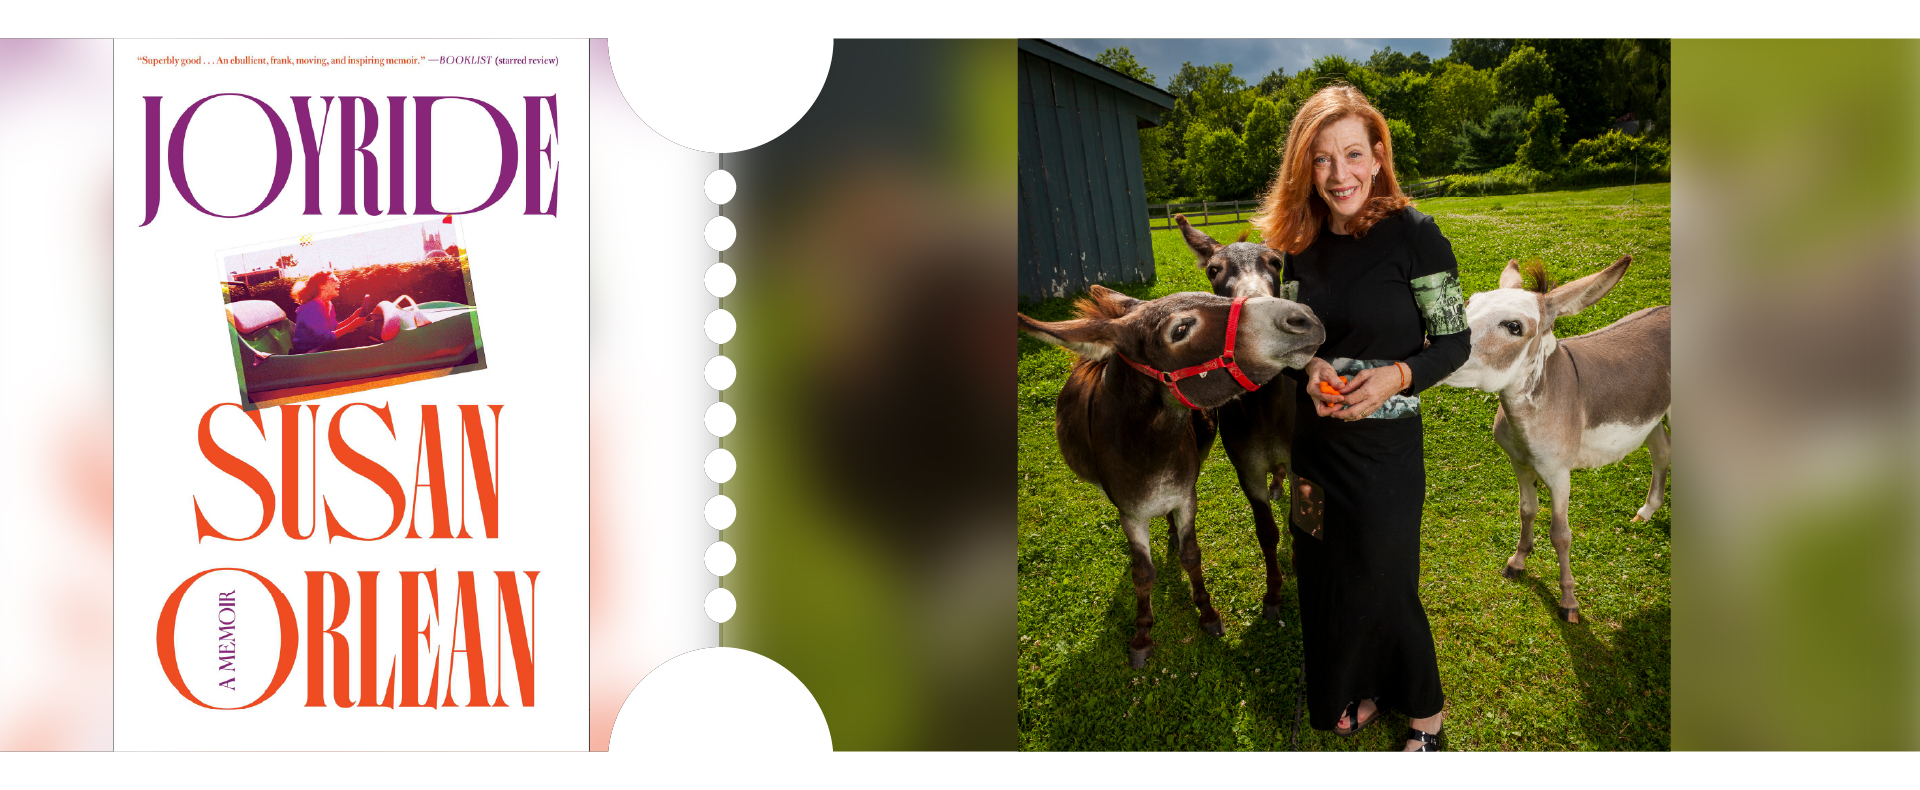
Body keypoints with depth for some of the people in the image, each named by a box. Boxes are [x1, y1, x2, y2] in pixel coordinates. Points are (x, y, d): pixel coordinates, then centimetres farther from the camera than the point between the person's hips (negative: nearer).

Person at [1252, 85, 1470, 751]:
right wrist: (1309, 366, -11)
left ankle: (1425, 712, 31)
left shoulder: (1414, 235, -14)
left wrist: (1397, 375, -26)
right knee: (1326, 580, 17)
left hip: (1385, 446, -5)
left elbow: (1455, 343, -9)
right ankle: (1360, 694, 40)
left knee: (1383, 588, 8)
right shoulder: (1301, 245, 0)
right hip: (1314, 441, 5)